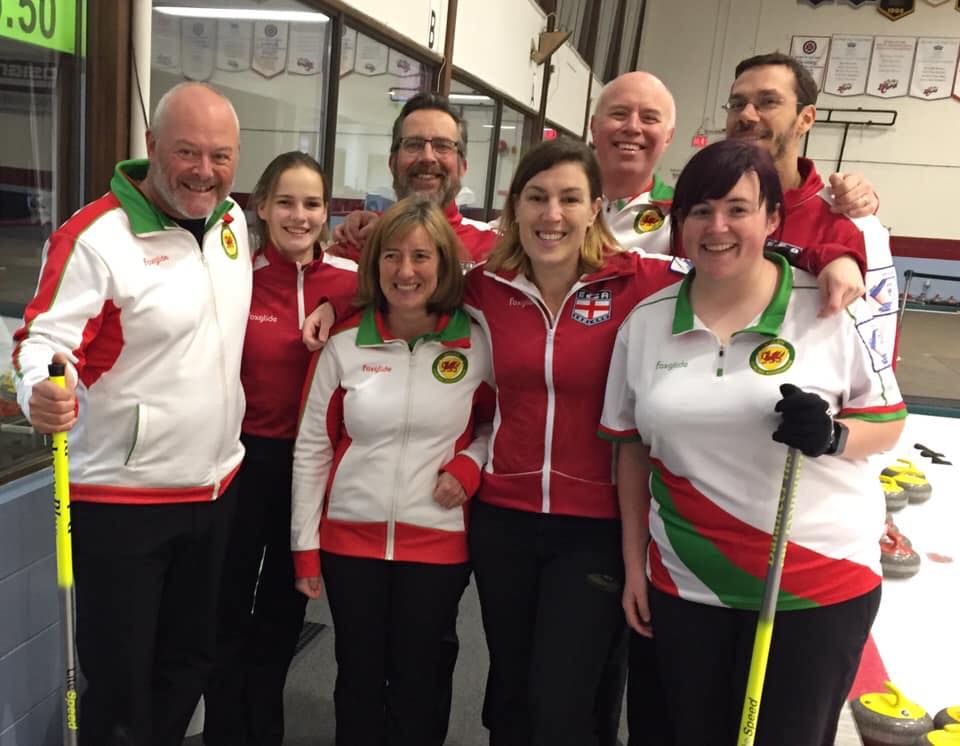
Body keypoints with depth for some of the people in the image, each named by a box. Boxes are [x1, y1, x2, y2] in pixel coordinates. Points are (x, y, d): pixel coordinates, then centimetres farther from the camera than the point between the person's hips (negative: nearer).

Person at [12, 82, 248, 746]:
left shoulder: (233, 218, 5)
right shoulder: (93, 236, -16)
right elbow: (46, 341, -21)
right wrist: (41, 392, -42)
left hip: (218, 486, 7)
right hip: (121, 498, -6)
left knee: (191, 660, 21)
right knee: (120, 684, 7)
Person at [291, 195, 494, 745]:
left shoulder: (476, 344, -5)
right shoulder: (344, 344, -3)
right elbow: (311, 448, 2)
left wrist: (470, 465, -11)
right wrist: (306, 546, 2)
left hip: (436, 542, -1)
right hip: (350, 538, 1)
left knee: (418, 681, 12)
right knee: (358, 676, 15)